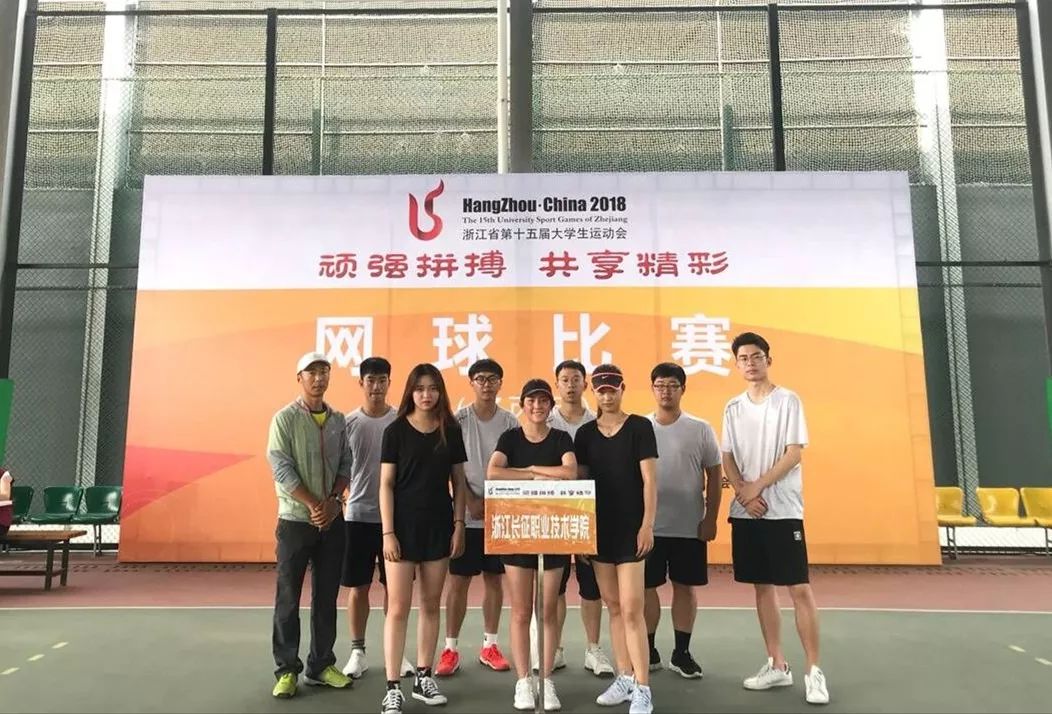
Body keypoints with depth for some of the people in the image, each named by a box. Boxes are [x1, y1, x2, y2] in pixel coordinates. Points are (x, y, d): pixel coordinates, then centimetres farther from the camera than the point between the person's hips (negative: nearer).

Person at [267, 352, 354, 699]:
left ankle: (321, 664, 21)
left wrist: (332, 500, -9)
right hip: (296, 519, -4)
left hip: (332, 520, 4)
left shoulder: (338, 420, 7)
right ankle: (287, 669, 14)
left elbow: (346, 464, 6)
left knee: (327, 595, 10)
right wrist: (313, 505, -16)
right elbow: (281, 469, -12)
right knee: (288, 597, 3)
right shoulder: (285, 418, -6)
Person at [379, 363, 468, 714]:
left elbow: (458, 482, 7)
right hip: (404, 526, -3)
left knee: (431, 604, 11)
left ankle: (423, 678, 24)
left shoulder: (451, 431, 4)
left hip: (439, 526, 3)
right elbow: (386, 484, -5)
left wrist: (459, 524, 0)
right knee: (398, 607, -1)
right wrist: (388, 532, -10)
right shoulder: (396, 430, -4)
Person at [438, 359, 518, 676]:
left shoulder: (510, 422, 2)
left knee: (494, 579, 10)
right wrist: (472, 502, -11)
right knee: (458, 581, 2)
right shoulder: (457, 419, -3)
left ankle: (489, 645, 22)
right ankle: (450, 648, 13)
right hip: (465, 514, -2)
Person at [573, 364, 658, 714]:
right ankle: (625, 678, 24)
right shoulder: (585, 433, 7)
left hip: (631, 527, -4)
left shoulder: (639, 426, -4)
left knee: (631, 609, -6)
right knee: (613, 606, 12)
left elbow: (649, 479, -7)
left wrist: (647, 525, -12)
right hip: (599, 528, 5)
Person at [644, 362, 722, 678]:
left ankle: (681, 653, 23)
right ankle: (648, 651, 22)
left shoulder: (700, 429, -1)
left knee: (685, 587, 8)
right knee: (646, 587, 7)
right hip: (648, 524, 0)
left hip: (689, 525, 0)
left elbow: (714, 475, 2)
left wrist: (710, 519, -3)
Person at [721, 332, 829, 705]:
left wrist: (758, 486, -13)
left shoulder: (788, 400, -3)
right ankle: (777, 665, 20)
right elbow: (727, 459, 7)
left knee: (800, 589, -4)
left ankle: (814, 671, 7)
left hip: (784, 510, -4)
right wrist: (744, 494, -8)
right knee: (763, 587, 10)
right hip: (746, 511, 4)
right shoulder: (733, 408, 10)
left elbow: (794, 453, -9)